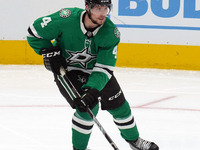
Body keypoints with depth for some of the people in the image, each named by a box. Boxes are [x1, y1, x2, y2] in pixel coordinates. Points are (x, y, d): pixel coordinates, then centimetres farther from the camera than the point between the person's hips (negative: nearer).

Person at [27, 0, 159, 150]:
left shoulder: (111, 32, -24)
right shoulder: (66, 19, -32)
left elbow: (104, 68, -24)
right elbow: (34, 32, -19)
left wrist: (92, 90, -37)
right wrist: (50, 52, -24)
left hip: (94, 68, 4)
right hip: (65, 69, -4)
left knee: (119, 105, 8)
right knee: (88, 107, -20)